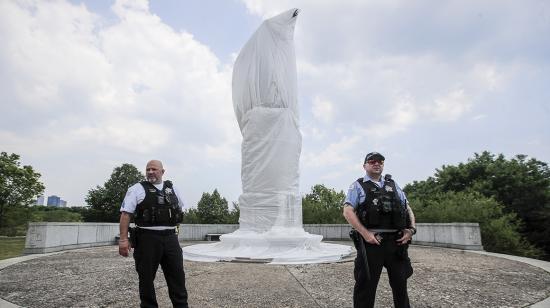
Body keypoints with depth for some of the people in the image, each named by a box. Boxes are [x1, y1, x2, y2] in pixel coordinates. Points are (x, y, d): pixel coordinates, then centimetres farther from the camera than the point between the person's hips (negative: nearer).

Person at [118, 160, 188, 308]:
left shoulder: (172, 188, 12)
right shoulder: (137, 189, -1)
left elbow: (180, 209, 26)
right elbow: (126, 214, -6)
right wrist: (123, 239, -13)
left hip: (170, 238, 4)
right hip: (147, 238, -3)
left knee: (177, 276, 8)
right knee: (146, 278, 6)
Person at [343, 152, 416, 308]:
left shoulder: (393, 185, 17)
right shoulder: (358, 186, 3)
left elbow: (407, 209, 18)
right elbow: (348, 211, -7)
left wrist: (411, 229, 0)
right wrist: (365, 233, -16)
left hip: (396, 241, 5)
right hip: (371, 241, -4)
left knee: (400, 282, 15)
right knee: (366, 284, 2)